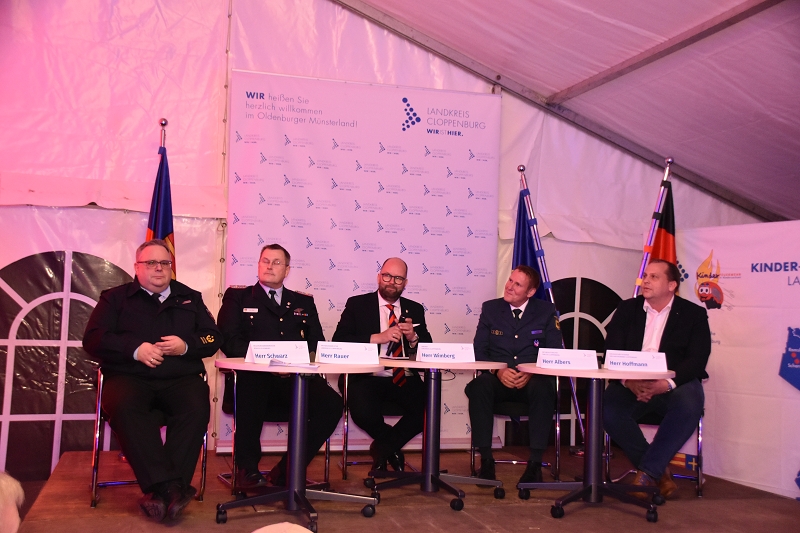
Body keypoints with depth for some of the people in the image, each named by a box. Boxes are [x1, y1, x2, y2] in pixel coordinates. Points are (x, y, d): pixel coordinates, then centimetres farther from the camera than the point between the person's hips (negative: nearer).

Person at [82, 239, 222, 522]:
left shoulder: (190, 297, 20)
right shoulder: (115, 297, 15)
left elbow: (213, 337, 14)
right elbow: (93, 339, 3)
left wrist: (186, 346, -8)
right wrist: (135, 349, -13)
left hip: (180, 378, 1)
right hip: (129, 376, -1)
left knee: (196, 408, -32)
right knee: (124, 406, -36)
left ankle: (160, 491, -33)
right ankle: (170, 487, -39)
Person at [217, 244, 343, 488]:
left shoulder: (304, 303, 24)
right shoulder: (237, 297, 16)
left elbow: (318, 343, 14)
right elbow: (229, 340, 2)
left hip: (296, 378, 3)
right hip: (254, 376, -3)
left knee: (332, 403, -25)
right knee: (251, 389, -38)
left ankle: (288, 470, -10)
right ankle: (247, 469, -16)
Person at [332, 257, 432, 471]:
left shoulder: (415, 309, 14)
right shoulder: (357, 304, 5)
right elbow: (338, 341, -6)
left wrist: (413, 337, -12)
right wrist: (377, 337, -16)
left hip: (404, 380, 3)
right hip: (367, 378, -3)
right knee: (364, 413, -33)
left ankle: (382, 448, 5)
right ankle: (392, 448, 6)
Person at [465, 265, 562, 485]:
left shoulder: (546, 311, 7)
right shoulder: (490, 308, 9)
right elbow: (479, 350, 4)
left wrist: (531, 373, -18)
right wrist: (498, 371, -17)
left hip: (533, 381, -1)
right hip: (498, 379, 1)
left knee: (543, 389, -36)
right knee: (478, 387, -33)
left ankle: (535, 463, -28)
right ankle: (486, 460, -26)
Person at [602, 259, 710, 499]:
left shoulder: (693, 314, 5)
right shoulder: (627, 309, 11)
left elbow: (697, 360, -7)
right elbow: (612, 352, 1)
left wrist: (667, 383, -25)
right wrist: (628, 380, -20)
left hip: (675, 384, -1)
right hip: (631, 385, 2)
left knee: (689, 405, -35)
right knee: (608, 408, -28)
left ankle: (646, 472, -24)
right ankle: (659, 472, -11)